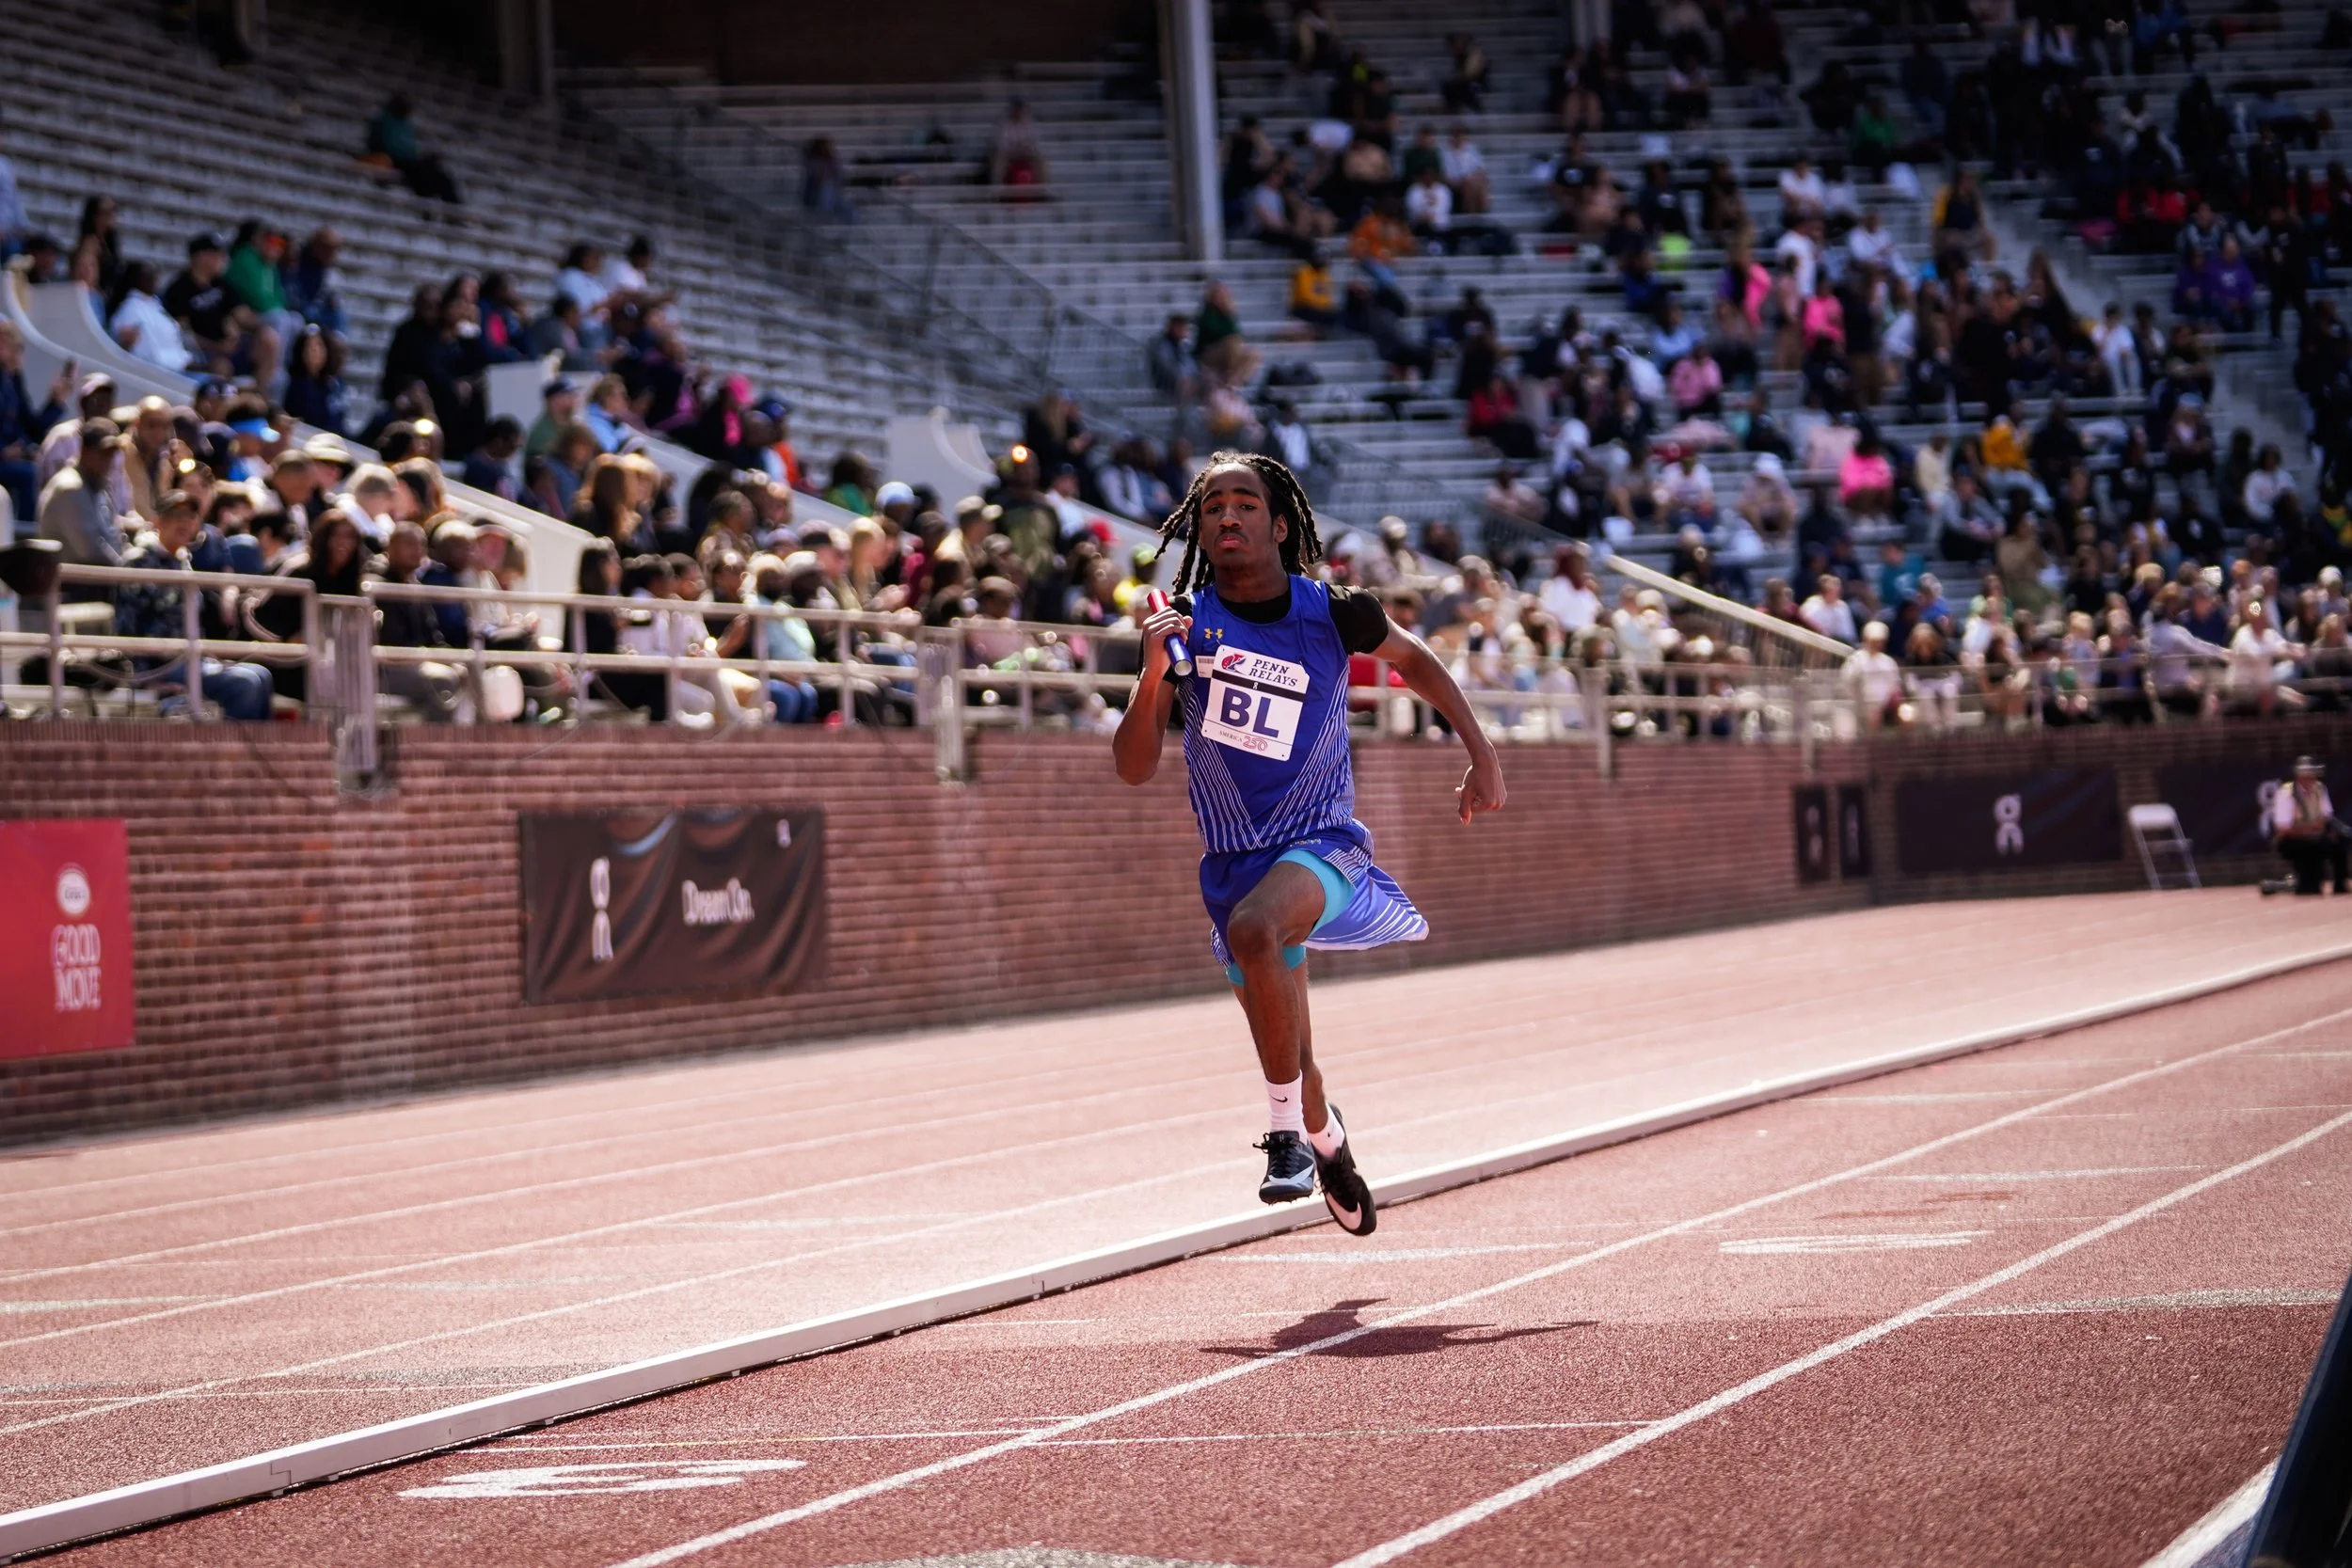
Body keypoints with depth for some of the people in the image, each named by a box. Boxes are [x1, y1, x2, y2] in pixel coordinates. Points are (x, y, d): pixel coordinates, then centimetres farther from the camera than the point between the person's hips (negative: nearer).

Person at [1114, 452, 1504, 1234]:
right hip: (1234, 859, 3)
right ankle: (1327, 1143, 45)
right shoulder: (1185, 624, -7)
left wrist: (1482, 754, 8)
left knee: (1254, 926, -37)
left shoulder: (1333, 613, -8)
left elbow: (1413, 658, 14)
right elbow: (1134, 769, -10)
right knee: (1289, 1059, 11)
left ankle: (1289, 1130, -24)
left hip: (1322, 842, -3)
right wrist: (1154, 672, -26)